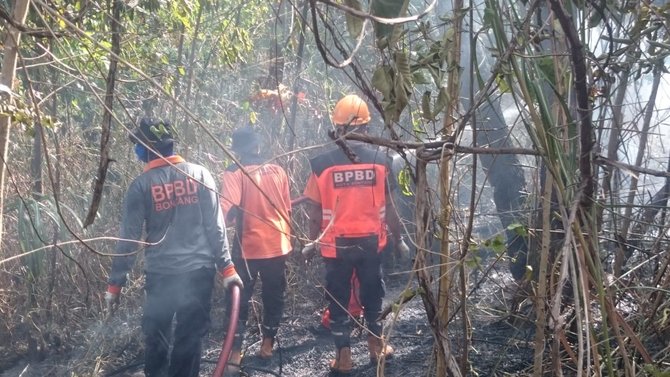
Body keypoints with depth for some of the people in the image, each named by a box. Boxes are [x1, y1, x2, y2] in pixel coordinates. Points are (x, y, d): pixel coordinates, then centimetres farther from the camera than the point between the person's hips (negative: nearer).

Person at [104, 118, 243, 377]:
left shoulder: (141, 185, -3)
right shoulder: (200, 174, 1)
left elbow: (128, 238, -2)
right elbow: (214, 225, -3)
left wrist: (115, 283, 5)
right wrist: (226, 267, 1)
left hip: (160, 274, -1)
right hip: (199, 270, 1)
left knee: (156, 337, 14)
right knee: (190, 338, 7)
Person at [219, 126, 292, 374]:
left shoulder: (234, 174, -10)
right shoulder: (277, 171, 2)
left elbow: (229, 211, -23)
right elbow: (287, 208, 9)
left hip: (248, 247, -3)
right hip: (278, 245, 3)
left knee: (240, 300, 6)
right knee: (274, 297, 17)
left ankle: (235, 352, 1)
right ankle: (267, 344, 23)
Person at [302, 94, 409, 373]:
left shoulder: (321, 164, -11)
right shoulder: (379, 160, -8)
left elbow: (314, 210, -6)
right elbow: (388, 206, -3)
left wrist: (313, 241, 10)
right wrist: (398, 238, 11)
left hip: (336, 245, -1)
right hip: (370, 242, 2)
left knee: (338, 300, 11)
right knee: (372, 295, 20)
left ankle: (343, 356, 16)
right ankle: (377, 346, 32)